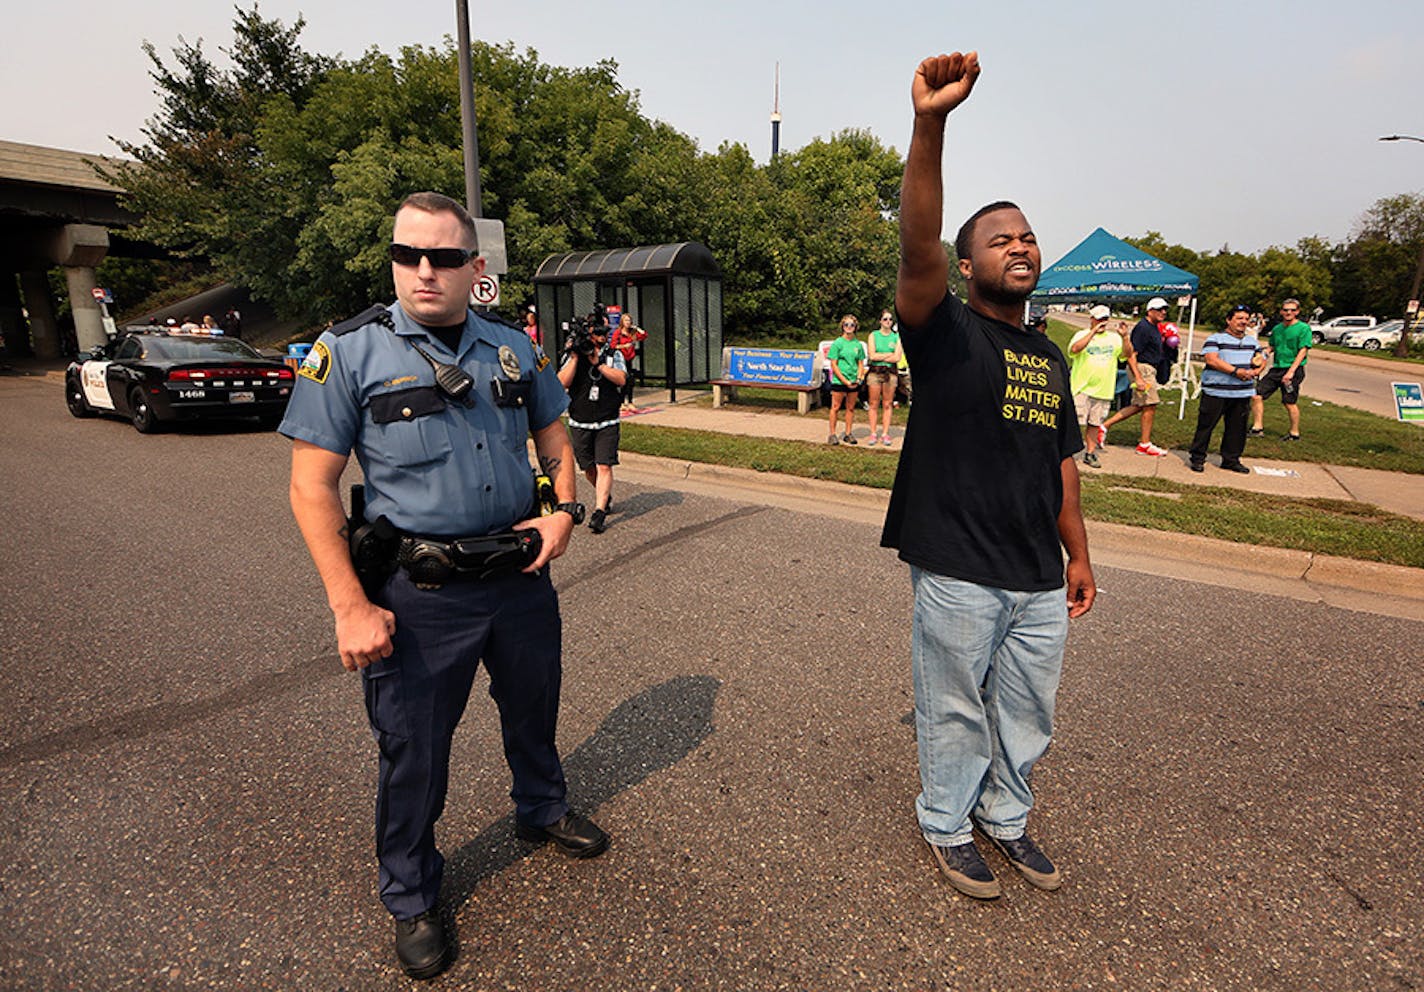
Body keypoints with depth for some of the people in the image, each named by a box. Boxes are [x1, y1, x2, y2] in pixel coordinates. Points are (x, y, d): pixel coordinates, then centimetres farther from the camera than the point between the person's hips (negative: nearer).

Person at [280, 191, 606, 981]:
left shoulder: (513, 349, 4)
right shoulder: (350, 352, -9)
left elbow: (552, 439, 15)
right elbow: (312, 487, -11)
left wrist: (564, 510, -3)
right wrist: (351, 608, -16)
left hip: (521, 575, 4)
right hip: (419, 594, -4)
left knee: (533, 709, 24)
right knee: (413, 751, 11)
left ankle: (542, 809, 53)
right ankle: (411, 899, 38)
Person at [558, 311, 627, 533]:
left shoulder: (614, 354, 4)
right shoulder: (572, 355, 1)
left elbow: (621, 379, -12)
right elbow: (563, 382, -13)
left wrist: (597, 362, -18)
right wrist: (576, 355, -17)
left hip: (607, 423, -1)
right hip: (579, 423, 1)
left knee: (604, 467, -11)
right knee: (589, 468, 12)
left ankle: (600, 511, -10)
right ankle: (606, 496, 37)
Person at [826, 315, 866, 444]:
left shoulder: (858, 345, 9)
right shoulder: (837, 343, -3)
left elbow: (861, 364, 13)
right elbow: (833, 365, -7)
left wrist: (859, 378, -5)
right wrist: (845, 381, -13)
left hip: (854, 382, 4)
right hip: (838, 381, -4)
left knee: (851, 408, 9)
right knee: (836, 407, 0)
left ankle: (848, 434, 17)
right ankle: (832, 434, 7)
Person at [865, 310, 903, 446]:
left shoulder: (897, 336, 7)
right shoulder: (873, 335, 5)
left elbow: (897, 358, -4)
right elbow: (872, 355, -6)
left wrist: (880, 357, -5)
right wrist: (890, 354, -5)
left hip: (891, 372, 1)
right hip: (875, 372, -1)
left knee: (887, 405, 2)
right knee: (874, 404, 0)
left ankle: (885, 434, 6)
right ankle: (873, 433, 4)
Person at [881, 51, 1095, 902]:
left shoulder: (1050, 358, 13)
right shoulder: (944, 331, -7)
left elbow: (1063, 465, 16)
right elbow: (919, 249, -27)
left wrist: (1079, 556, 14)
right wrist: (930, 127, -38)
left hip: (1039, 581, 6)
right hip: (958, 576, -6)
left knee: (1028, 717, 20)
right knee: (955, 714, 11)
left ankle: (1007, 819, 43)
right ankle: (949, 826, 35)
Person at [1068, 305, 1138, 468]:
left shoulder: (1114, 338, 13)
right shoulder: (1082, 335, 1)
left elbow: (1128, 355, 4)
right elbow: (1075, 349, -20)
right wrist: (1093, 332, -21)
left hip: (1103, 389, 4)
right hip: (1082, 387, -3)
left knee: (1094, 423, 8)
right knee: (1077, 421, -6)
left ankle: (1091, 452, 16)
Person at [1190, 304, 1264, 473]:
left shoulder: (1252, 341, 19)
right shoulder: (1215, 338, -2)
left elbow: (1261, 360, 22)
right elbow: (1211, 359, -16)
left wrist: (1255, 371, -1)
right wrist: (1236, 371, -19)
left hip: (1243, 394, 6)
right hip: (1216, 392, -6)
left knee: (1237, 428, 8)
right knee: (1206, 425, -3)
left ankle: (1231, 460, 19)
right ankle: (1198, 458, 7)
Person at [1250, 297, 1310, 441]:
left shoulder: (1303, 328, -6)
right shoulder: (1277, 328, 12)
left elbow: (1303, 351, -12)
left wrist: (1291, 371, -20)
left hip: (1294, 370, -6)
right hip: (1276, 368, 6)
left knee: (1290, 403, -2)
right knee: (1256, 395, -3)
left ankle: (1295, 434, 11)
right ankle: (1257, 428, 6)